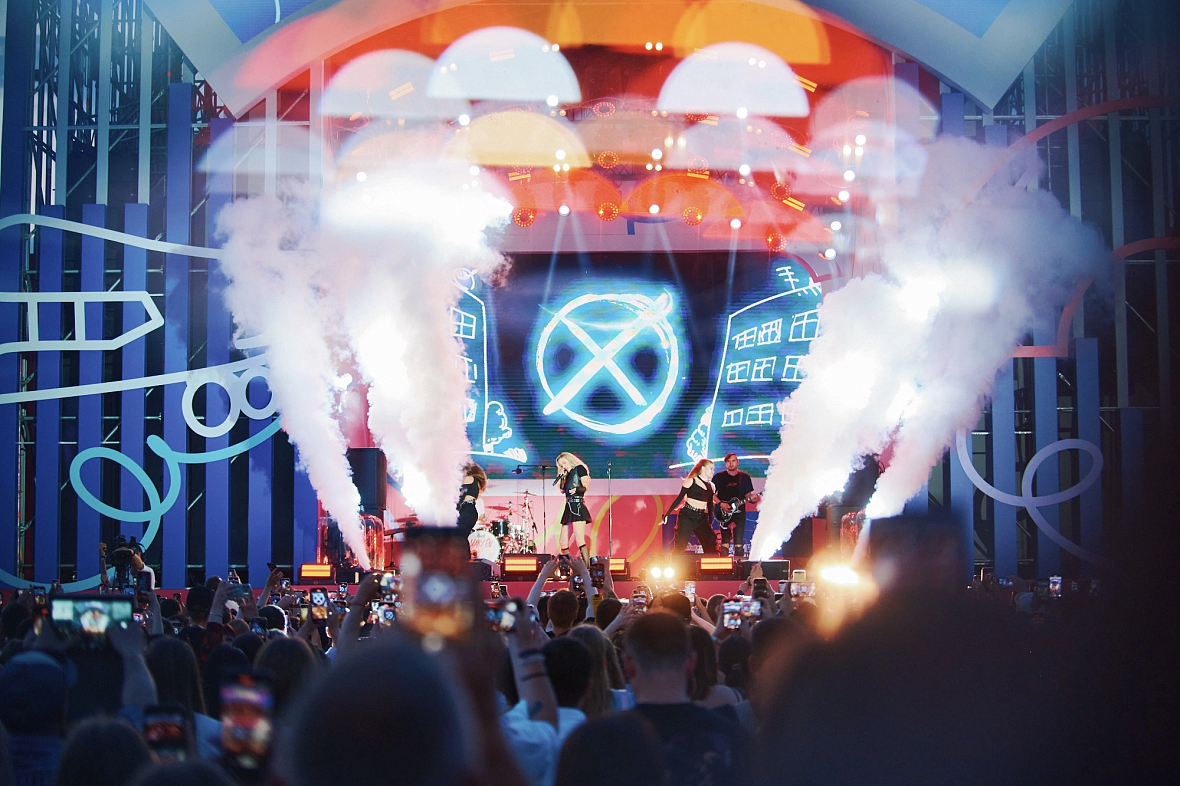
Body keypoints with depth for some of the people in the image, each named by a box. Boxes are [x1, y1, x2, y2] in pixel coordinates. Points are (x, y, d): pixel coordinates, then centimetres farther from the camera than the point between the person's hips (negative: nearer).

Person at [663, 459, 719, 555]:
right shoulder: (691, 481, -4)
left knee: (711, 546, -1)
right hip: (687, 516, -6)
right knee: (679, 547, -8)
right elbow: (679, 498, -3)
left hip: (701, 518, 6)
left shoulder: (711, 486, 12)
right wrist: (667, 514, -7)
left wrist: (710, 523, 20)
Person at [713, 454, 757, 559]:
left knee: (739, 542, -1)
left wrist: (751, 498, -10)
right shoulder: (719, 477, 3)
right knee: (725, 541, -7)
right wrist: (720, 503, -10)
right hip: (724, 514, -2)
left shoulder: (744, 477, 9)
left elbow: (747, 494, 13)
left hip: (739, 512, 2)